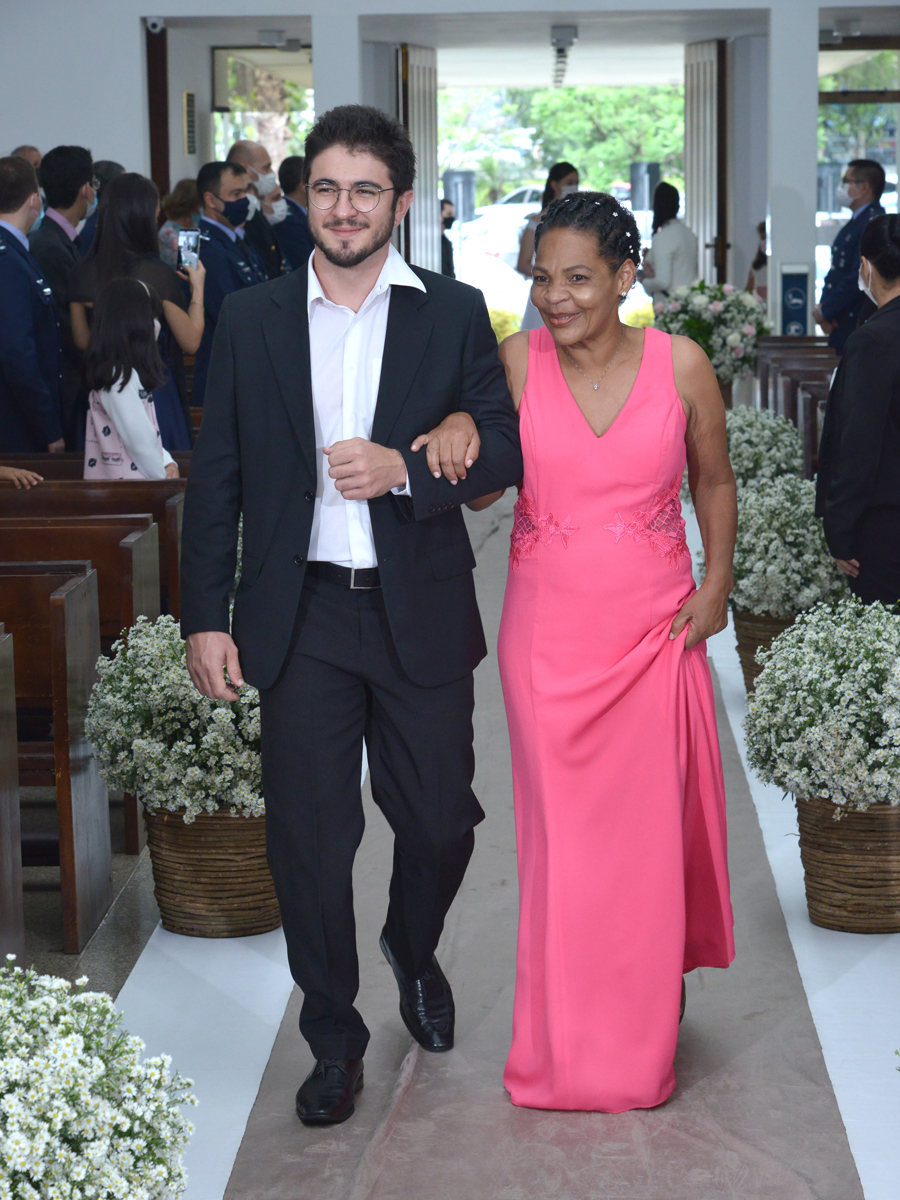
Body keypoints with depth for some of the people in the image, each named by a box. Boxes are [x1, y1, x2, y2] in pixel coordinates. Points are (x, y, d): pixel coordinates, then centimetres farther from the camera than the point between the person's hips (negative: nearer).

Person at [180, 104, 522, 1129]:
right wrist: (204, 615, -1)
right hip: (300, 616, 0)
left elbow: (506, 446, 0)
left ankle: (414, 952, 43)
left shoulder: (454, 314, 2)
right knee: (308, 838, 4)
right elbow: (217, 476, 4)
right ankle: (334, 1038, 21)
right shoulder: (251, 320, 4)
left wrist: (404, 468, -17)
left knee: (440, 819, 10)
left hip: (421, 615, 0)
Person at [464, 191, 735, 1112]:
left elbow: (714, 482, 11)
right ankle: (567, 1052, 21)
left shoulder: (680, 366, -3)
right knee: (561, 836, 6)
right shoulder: (516, 362, -4)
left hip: (655, 625, 0)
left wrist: (716, 584, 2)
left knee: (647, 829, 6)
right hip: (548, 627, 0)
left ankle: (640, 1050, 27)